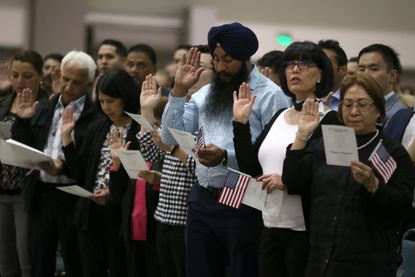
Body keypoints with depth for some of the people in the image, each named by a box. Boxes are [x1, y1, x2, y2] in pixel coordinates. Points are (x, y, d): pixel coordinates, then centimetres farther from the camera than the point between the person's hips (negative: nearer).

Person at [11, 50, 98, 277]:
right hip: (41, 195, 5)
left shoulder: (96, 117, -7)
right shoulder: (43, 109, 12)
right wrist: (22, 121, -3)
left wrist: (64, 167, -24)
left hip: (73, 199, -5)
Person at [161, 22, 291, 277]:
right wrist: (179, 90, 2)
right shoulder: (204, 94, 13)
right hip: (202, 201, 6)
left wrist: (226, 157, -24)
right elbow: (170, 137, 9)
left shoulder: (270, 95, -7)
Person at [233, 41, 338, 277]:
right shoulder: (279, 117, 14)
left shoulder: (328, 120, -6)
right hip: (271, 228, 6)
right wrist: (241, 122, 3)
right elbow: (249, 167, 10)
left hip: (305, 231, -6)